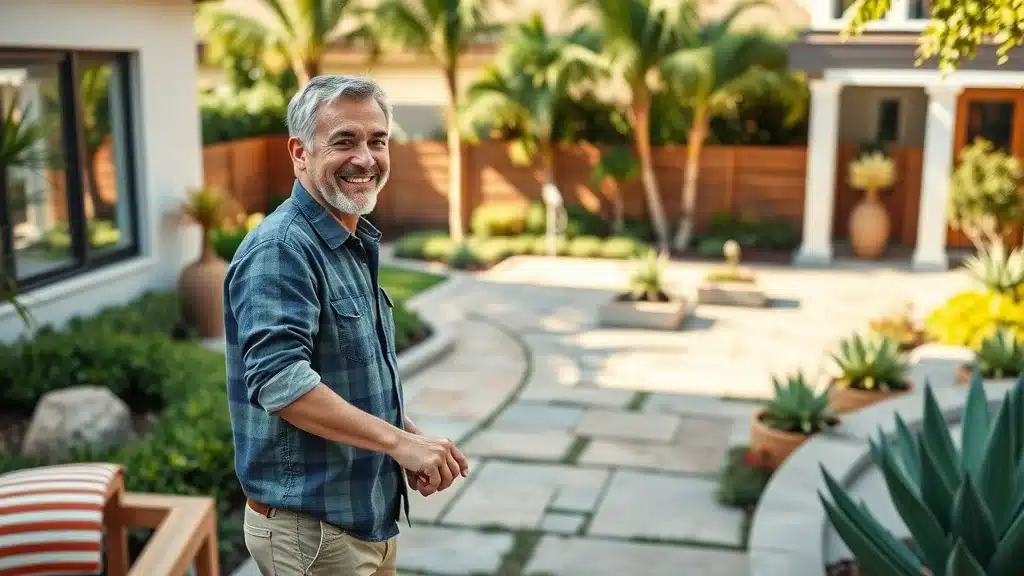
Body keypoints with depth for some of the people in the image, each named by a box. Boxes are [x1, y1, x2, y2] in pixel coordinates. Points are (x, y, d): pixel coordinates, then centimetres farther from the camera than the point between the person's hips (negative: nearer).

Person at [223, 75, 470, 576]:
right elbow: (279, 380, -31)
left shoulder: (357, 246, 10)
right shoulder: (280, 249, -19)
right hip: (310, 530, -9)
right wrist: (400, 441, -27)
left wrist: (411, 441, 2)